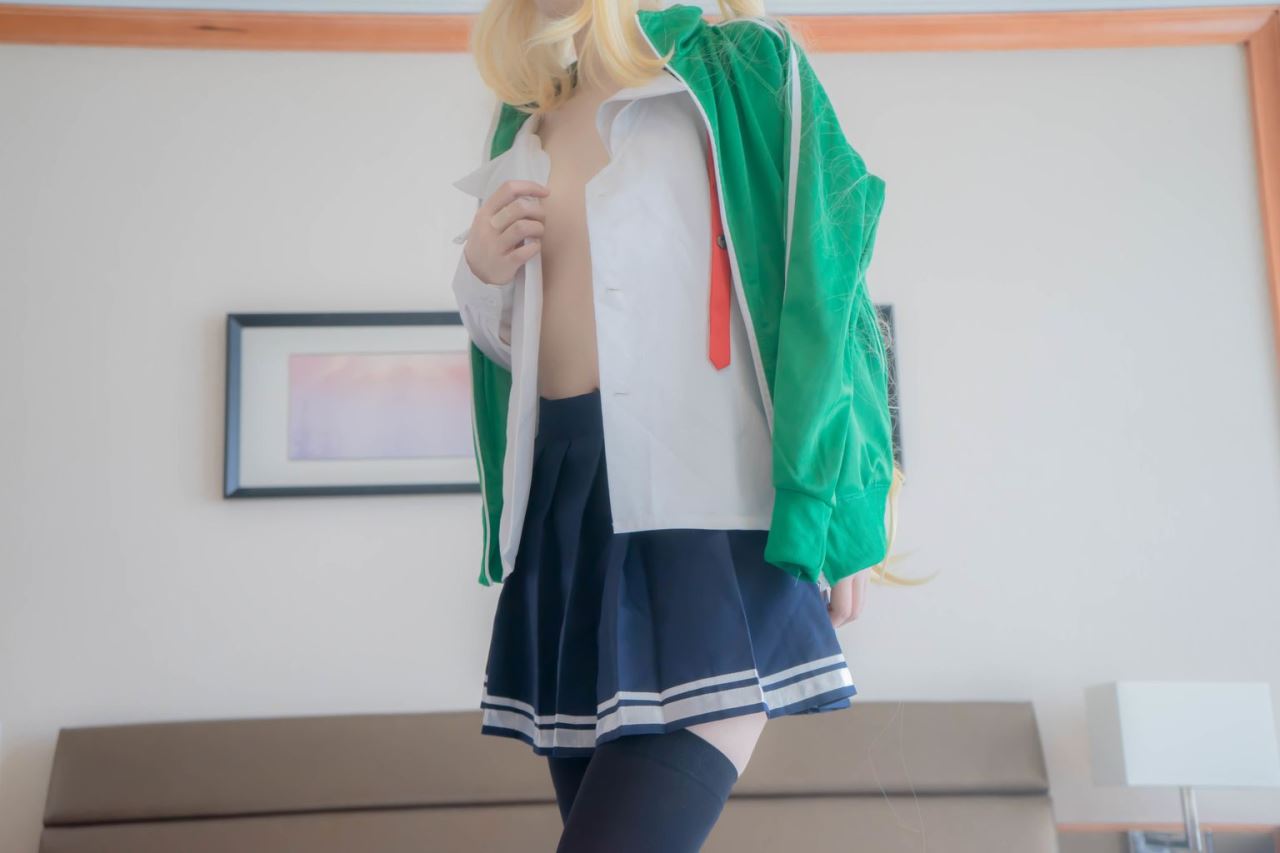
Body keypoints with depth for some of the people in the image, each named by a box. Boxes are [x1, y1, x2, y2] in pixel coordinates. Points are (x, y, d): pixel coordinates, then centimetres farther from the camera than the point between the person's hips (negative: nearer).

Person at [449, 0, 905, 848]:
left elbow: (818, 281, -3)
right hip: (563, 506, 6)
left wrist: (837, 503, -9)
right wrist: (481, 276, 2)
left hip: (701, 496, -5)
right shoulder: (522, 125, 20)